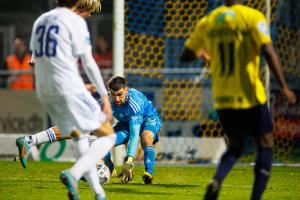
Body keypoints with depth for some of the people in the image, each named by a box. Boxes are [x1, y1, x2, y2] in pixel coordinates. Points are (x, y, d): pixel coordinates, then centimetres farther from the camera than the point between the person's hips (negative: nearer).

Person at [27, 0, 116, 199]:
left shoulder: (40, 21, 17)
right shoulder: (76, 21, -6)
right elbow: (88, 62, -10)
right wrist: (105, 96, -7)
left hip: (45, 93, 8)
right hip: (70, 89, -8)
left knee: (79, 137, 23)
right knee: (108, 136, 1)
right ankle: (74, 174, -19)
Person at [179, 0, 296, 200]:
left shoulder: (207, 21, 5)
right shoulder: (252, 16, -8)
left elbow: (185, 56, 12)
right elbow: (268, 51, -20)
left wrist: (202, 54, 34)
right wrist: (284, 87, -19)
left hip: (222, 99, 5)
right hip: (250, 96, -4)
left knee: (235, 146, 19)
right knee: (265, 146, 10)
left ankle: (216, 181, -10)